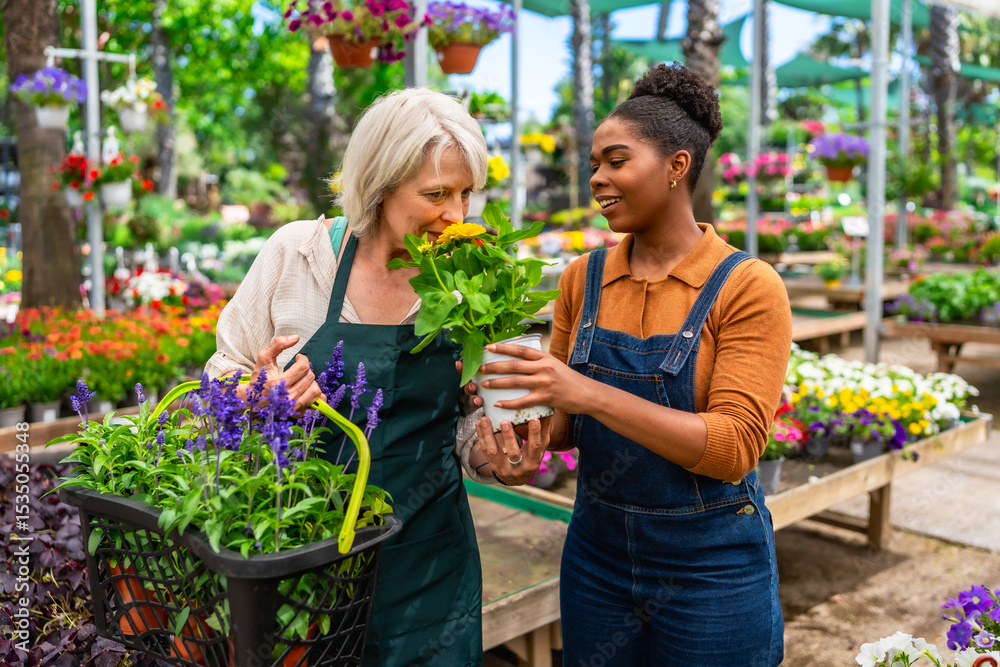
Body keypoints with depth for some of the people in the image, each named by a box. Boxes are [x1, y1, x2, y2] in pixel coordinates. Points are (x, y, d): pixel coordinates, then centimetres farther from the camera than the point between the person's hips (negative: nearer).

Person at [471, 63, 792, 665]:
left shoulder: (747, 288, -14)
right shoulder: (584, 280, 0)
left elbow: (735, 447, -21)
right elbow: (566, 423, 7)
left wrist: (588, 392, -30)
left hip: (712, 567, -4)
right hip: (597, 554, 4)